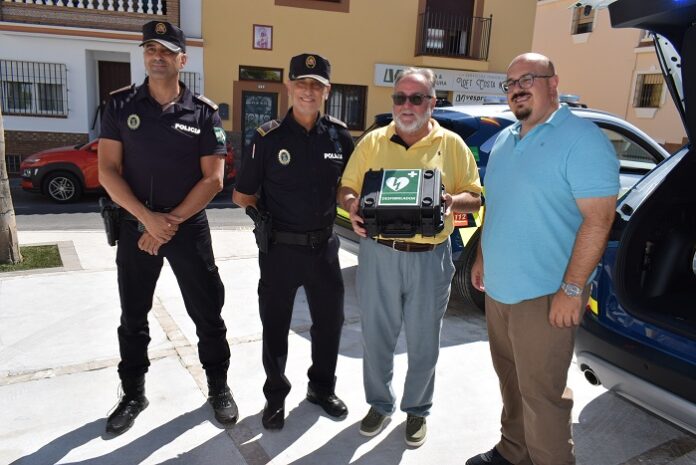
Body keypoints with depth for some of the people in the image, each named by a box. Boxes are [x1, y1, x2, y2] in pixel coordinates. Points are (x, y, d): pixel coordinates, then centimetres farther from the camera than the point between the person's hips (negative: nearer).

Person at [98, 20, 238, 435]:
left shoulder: (203, 112, -4)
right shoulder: (121, 105, 0)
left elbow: (213, 179, -7)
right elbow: (108, 171, -4)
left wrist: (171, 222, -13)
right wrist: (148, 218, -15)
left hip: (190, 227, -1)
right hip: (136, 226, 2)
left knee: (207, 314, 6)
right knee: (133, 317, 12)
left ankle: (219, 387, 26)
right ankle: (133, 394, 31)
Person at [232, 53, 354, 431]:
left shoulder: (339, 135, 0)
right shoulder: (269, 136, -8)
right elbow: (242, 195, -1)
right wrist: (269, 218, -4)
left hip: (324, 246, 3)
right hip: (280, 248, -3)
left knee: (330, 320, 14)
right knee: (275, 325, 11)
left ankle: (322, 388, 37)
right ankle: (275, 396, 31)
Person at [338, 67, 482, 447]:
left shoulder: (452, 144, 3)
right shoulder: (372, 142, 6)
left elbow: (475, 197, 4)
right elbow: (346, 188, 7)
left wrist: (451, 201, -18)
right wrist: (352, 206, -15)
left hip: (430, 258, -1)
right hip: (378, 254, 1)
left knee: (423, 344, 11)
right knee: (376, 337, 12)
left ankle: (416, 410, 34)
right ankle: (379, 404, 35)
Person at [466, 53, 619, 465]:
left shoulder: (582, 140, -14)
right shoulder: (505, 140, 11)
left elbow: (598, 220, -18)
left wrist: (572, 289, -21)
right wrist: (482, 258, 17)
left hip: (543, 295, -7)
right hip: (499, 289, 8)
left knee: (541, 393, 3)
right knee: (512, 381, 20)